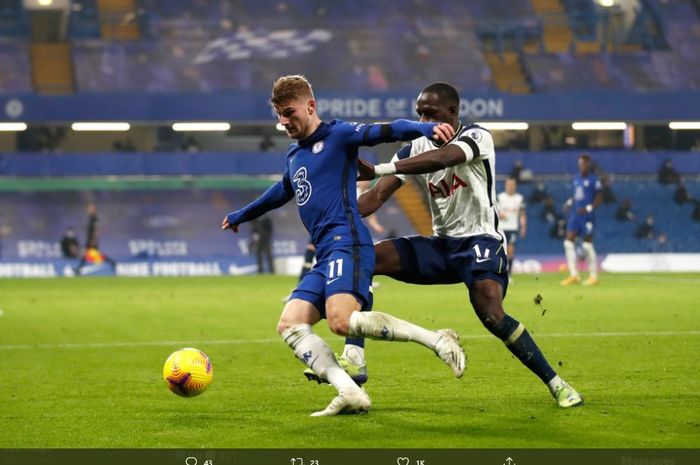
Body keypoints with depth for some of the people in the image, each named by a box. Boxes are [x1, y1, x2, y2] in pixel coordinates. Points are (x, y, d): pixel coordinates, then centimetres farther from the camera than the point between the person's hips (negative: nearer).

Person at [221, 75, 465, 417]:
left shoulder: (338, 135, 1)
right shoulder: (293, 156, 25)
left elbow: (385, 131, -14)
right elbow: (282, 192, 46)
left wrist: (426, 128, -33)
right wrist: (241, 215, 61)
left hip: (346, 243, -9)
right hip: (324, 254, 9)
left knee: (342, 320, -29)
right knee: (289, 325, -6)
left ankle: (437, 340, -20)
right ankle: (350, 394, -19)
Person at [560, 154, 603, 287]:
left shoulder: (593, 180, -7)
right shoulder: (576, 179, 13)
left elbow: (599, 198, -7)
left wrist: (588, 208, -20)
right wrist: (570, 202, 5)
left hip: (587, 216, -6)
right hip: (575, 215, 6)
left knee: (587, 244, -1)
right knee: (568, 243, -3)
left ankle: (593, 276, 10)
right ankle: (573, 275, 1)